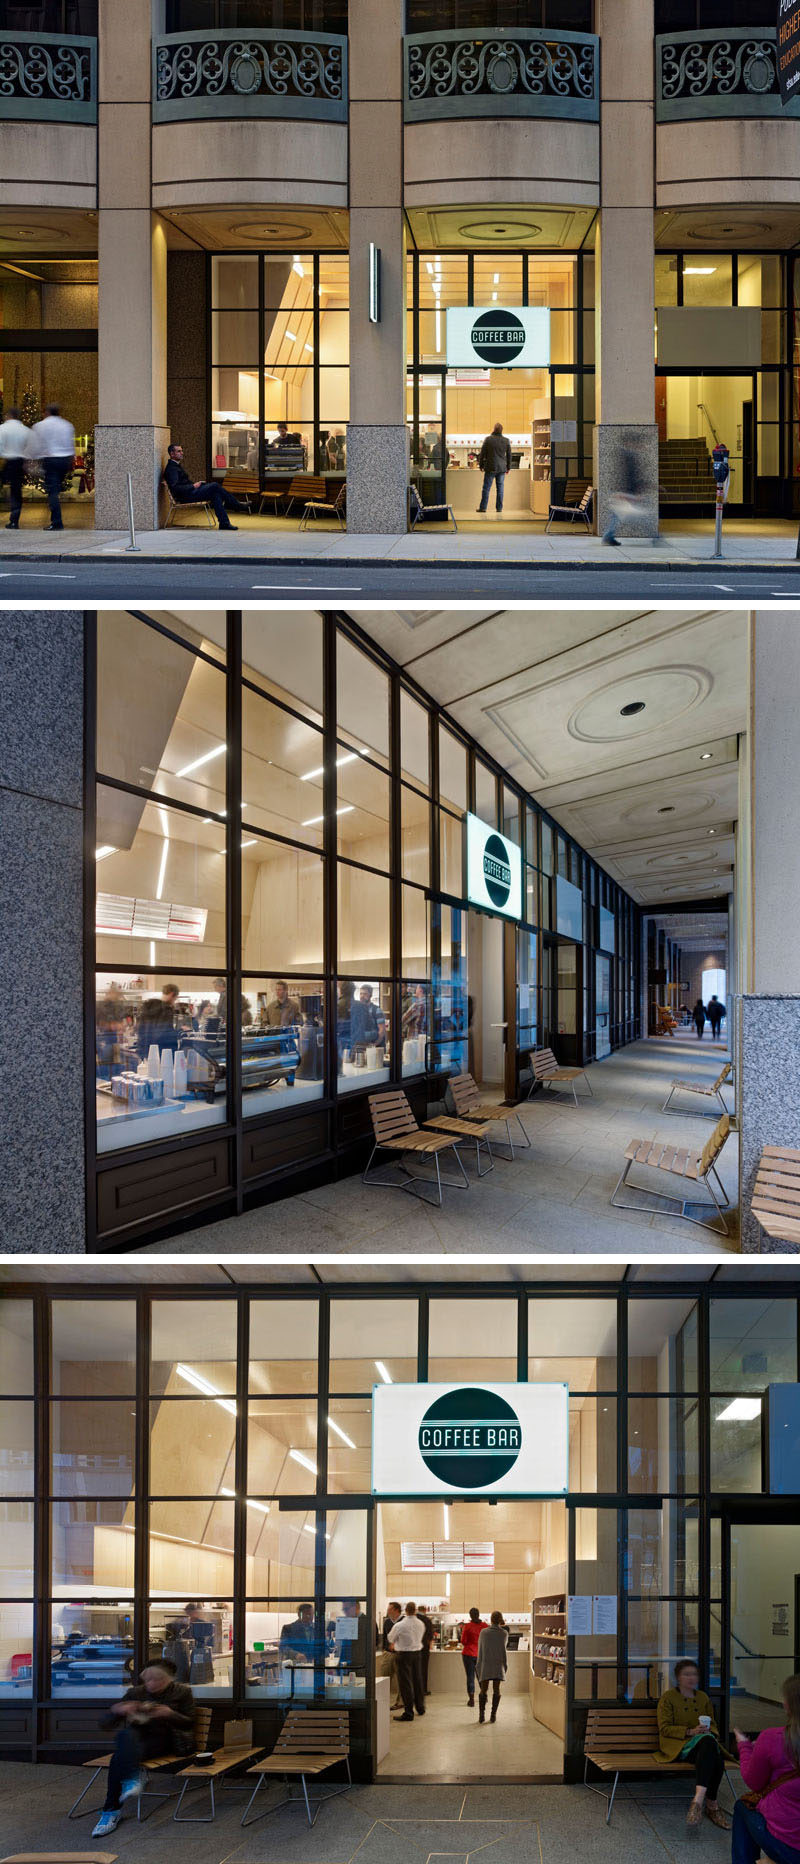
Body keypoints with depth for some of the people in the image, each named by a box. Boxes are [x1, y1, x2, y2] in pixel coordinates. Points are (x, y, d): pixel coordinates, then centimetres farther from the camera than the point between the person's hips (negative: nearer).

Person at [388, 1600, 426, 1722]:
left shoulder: (399, 1625, -17)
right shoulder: (421, 1624, -2)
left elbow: (391, 1638, 0)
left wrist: (394, 1643, 24)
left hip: (404, 1654, -5)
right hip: (417, 1652, 5)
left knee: (406, 1683, -1)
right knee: (417, 1681, 19)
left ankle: (408, 1713, -2)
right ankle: (420, 1708, 31)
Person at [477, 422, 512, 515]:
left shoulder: (488, 439, -6)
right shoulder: (506, 441, 1)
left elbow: (482, 453, -2)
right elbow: (509, 455, 8)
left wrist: (481, 465, 8)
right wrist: (508, 467, 17)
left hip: (490, 468, -2)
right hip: (502, 468, 2)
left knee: (486, 488, 2)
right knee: (500, 488, 7)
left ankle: (483, 507, 0)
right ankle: (499, 508, 6)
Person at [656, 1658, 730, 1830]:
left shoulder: (703, 1697, 21)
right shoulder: (668, 1697, 4)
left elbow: (713, 1725, 22)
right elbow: (664, 1728, -3)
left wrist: (711, 1732, -4)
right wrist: (690, 1731, -16)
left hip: (704, 1742, 5)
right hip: (677, 1745, -5)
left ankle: (699, 1800, -34)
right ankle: (712, 1805, -37)